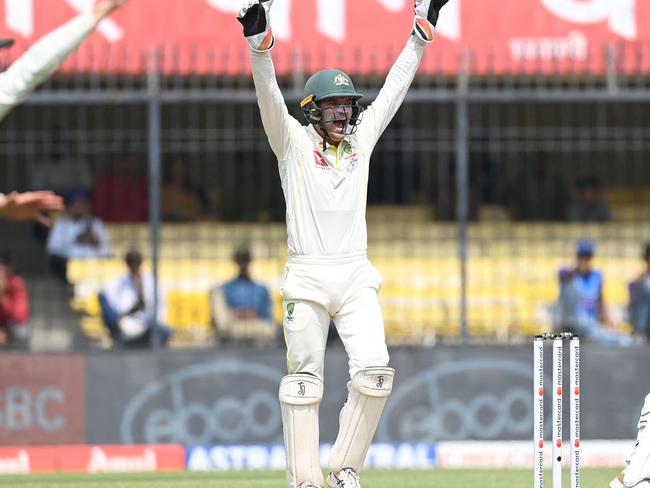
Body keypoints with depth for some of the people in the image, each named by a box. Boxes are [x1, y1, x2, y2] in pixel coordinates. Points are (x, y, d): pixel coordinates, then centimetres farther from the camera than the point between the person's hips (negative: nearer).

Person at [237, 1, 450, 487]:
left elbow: (395, 87, 15)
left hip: (356, 278, 3)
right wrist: (259, 40, -25)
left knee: (374, 371, -11)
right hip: (306, 278, -3)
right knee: (304, 380, -1)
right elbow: (269, 94, -10)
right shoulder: (293, 142, 3)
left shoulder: (361, 140, 14)